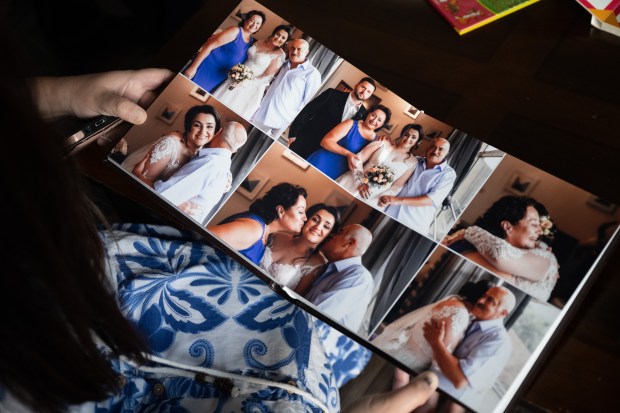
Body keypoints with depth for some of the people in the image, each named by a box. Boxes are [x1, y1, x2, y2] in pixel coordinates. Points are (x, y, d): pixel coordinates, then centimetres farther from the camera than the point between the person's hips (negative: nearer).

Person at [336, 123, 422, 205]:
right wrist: (361, 183, -13)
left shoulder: (412, 162, 6)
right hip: (353, 182, 0)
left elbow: (397, 186, 4)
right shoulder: (384, 143, 4)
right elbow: (358, 159, -1)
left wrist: (379, 200, -11)